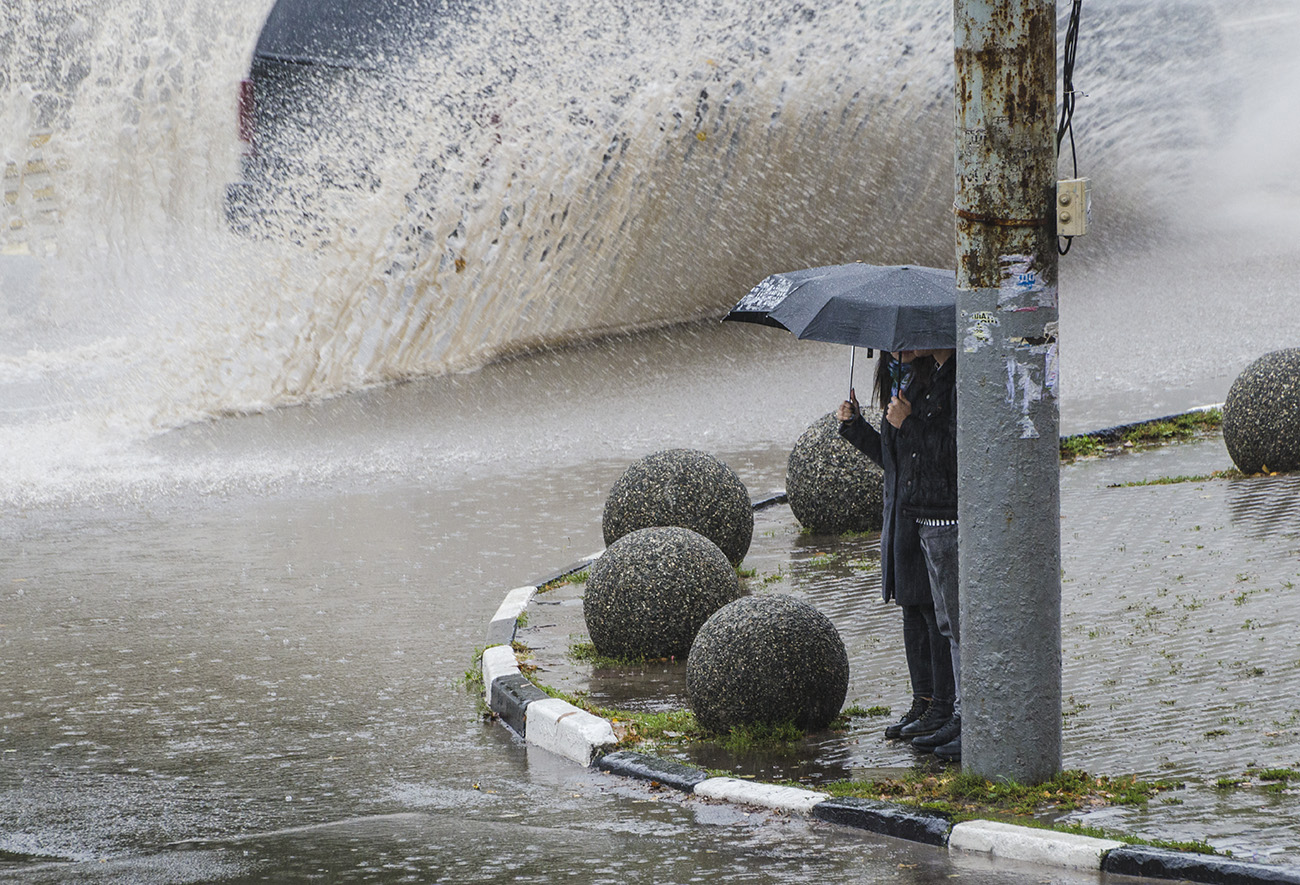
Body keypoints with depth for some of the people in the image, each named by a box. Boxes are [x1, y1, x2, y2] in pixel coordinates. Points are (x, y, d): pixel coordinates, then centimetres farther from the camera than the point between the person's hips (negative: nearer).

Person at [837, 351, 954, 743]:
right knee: (912, 612, 13)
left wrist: (908, 424, -26)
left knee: (935, 611, -4)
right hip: (901, 516, 9)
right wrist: (854, 425, 12)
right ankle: (923, 701, 21)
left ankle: (943, 707, 3)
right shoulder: (896, 383, 14)